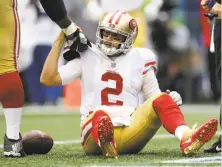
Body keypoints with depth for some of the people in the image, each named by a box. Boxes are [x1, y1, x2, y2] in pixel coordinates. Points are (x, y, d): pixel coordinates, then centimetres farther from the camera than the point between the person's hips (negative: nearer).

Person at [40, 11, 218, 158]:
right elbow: (48, 78, 6)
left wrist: (169, 100, -8)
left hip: (129, 132, 1)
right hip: (95, 130, -1)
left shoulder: (139, 59, 13)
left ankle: (187, 138, -52)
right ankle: (105, 144, -73)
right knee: (100, 116, -37)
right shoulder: (87, 56, 11)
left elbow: (155, 99, 15)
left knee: (161, 100, -24)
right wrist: (59, 42, 3)